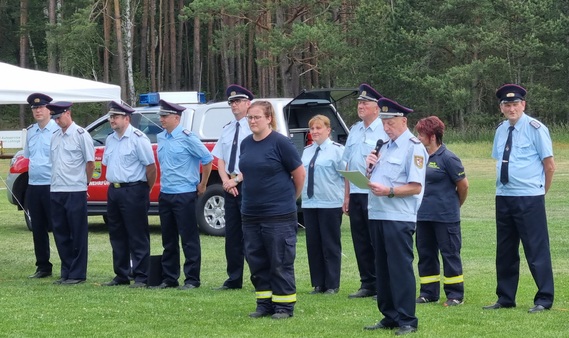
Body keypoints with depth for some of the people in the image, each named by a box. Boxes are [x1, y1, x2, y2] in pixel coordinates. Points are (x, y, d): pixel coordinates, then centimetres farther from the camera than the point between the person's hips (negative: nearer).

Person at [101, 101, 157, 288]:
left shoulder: (138, 138, -10)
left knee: (138, 237, -5)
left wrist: (146, 190, -4)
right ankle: (121, 275, 19)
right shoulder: (110, 140, 14)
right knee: (117, 236, 11)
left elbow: (151, 166, -11)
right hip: (113, 191, 8)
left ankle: (141, 277, -4)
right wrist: (113, 185, 15)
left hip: (133, 191, -8)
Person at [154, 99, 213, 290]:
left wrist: (202, 185, -3)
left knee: (189, 239, -3)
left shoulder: (186, 138, -12)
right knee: (168, 240, 11)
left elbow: (207, 159, -9)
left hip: (184, 195, -8)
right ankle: (169, 278, 17)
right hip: (165, 195, 8)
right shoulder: (161, 138, 10)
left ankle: (192, 280, 0)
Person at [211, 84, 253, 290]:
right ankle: (234, 280, 14)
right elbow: (220, 159, 15)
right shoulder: (227, 130, 15)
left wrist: (236, 180, -13)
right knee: (232, 234, 9)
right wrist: (226, 180, -1)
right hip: (230, 186, 7)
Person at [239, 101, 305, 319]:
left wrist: (291, 198, 6)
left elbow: (299, 174, -5)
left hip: (279, 214, -7)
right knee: (257, 262, 10)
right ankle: (264, 304, 20)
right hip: (250, 214, 7)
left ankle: (284, 306, 6)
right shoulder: (246, 144, 8)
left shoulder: (280, 143, -11)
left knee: (281, 263, -1)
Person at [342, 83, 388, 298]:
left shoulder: (384, 131, -8)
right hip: (356, 194, 7)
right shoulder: (354, 131, 15)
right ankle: (367, 285, 17)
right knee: (361, 242, 10)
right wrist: (347, 196, 15)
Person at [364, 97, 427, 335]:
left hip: (399, 217, -9)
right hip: (378, 215, 9)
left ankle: (406, 321, -2)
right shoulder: (386, 146, 19)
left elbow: (415, 187, -15)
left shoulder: (413, 147, -8)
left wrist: (388, 191, -24)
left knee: (400, 269, -6)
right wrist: (371, 167, 4)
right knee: (383, 269, 11)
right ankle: (389, 317, 19)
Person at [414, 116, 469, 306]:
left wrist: (455, 205, 8)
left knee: (450, 254, 0)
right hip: (424, 215, 7)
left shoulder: (447, 158, -13)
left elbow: (463, 185, -6)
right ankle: (428, 292, 21)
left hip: (446, 217, -7)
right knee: (425, 253, 12)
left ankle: (455, 295, 7)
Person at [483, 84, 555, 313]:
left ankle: (544, 300, 3)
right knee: (505, 251, 11)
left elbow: (550, 165, -5)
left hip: (529, 199, -6)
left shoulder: (535, 129, -7)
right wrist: (503, 189, 13)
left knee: (536, 249, -4)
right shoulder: (501, 131, 11)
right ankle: (505, 299, 19)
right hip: (504, 198, 6)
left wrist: (539, 192, 3)